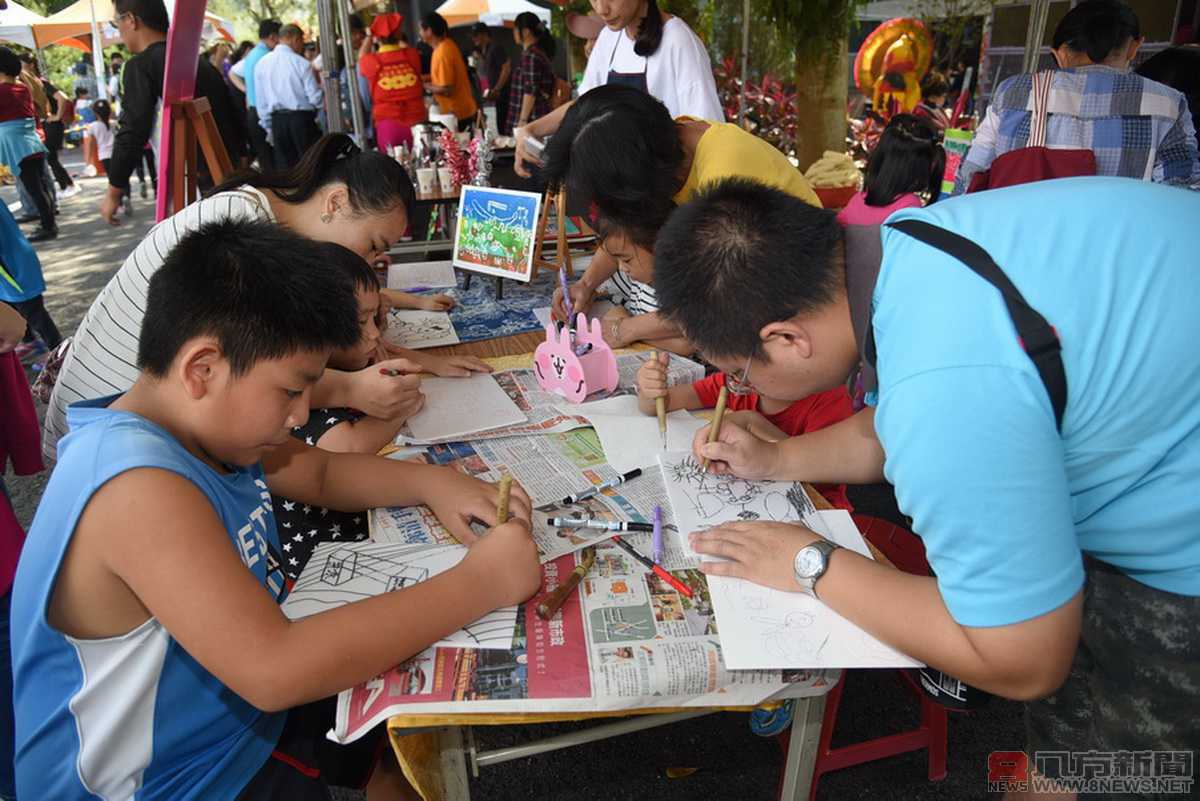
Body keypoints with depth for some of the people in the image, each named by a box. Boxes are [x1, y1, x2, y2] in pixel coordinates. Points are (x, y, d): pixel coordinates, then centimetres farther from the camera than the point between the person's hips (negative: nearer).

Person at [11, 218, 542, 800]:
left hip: (244, 708, 8)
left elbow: (321, 473, 11)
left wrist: (433, 483, -7)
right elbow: (274, 669, -38)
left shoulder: (204, 425, -5)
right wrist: (477, 585, -32)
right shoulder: (139, 489, -32)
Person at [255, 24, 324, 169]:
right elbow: (316, 97, -9)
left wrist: (268, 127, 16)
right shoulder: (301, 63, -10)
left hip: (277, 120, 4)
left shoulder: (262, 63, 4)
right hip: (302, 118, -4)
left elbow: (261, 101, 7)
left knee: (284, 167, 8)